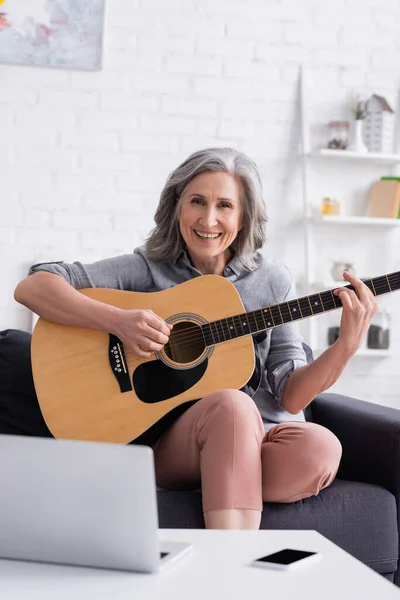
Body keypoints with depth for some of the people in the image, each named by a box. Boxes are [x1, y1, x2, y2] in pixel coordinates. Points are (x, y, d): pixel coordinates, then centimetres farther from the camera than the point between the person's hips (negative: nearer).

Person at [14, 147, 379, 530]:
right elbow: (31, 288, -5)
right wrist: (117, 321, -18)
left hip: (261, 439, 3)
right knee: (231, 404, -35)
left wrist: (346, 346, -13)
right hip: (170, 442, -2)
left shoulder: (271, 280, 10)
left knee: (321, 448, -31)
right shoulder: (147, 269, 3)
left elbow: (289, 396, 4)